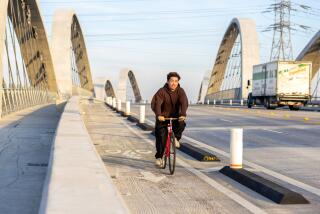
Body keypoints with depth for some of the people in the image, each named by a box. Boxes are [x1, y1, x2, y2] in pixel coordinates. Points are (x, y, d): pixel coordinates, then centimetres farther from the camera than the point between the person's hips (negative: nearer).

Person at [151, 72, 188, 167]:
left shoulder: (180, 91, -10)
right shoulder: (162, 91, -15)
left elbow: (184, 103, -24)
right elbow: (156, 104, -28)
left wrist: (183, 114, -43)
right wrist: (159, 115, -46)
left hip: (175, 117, 1)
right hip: (162, 118, -1)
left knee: (181, 124, -30)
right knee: (161, 137, -9)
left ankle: (176, 138, 1)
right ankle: (159, 157, 9)